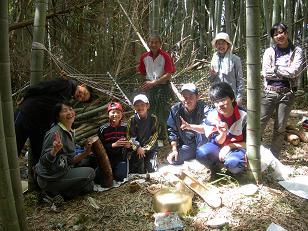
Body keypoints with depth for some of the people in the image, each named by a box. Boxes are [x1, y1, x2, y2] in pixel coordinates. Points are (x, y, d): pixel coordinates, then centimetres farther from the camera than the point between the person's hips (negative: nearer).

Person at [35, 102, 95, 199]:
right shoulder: (55, 133, -20)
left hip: (62, 173, 9)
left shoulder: (70, 133, 8)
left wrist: (85, 153, -2)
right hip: (49, 179, -9)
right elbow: (44, 162, -23)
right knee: (90, 172, -7)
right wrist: (55, 150, -41)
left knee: (89, 186, 14)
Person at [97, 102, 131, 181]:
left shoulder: (125, 127, -3)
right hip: (107, 158, 0)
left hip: (121, 158, 1)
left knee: (120, 178, -8)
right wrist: (113, 145, -22)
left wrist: (129, 145, -17)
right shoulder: (103, 129, -8)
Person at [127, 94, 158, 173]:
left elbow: (154, 135, -5)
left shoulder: (153, 118, -3)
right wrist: (138, 147, -15)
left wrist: (145, 148, -10)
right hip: (137, 149, 0)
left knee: (152, 169, -5)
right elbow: (130, 136, -5)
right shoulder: (132, 120, -3)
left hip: (150, 148, 0)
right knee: (137, 170, 0)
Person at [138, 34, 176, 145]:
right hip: (149, 86, 3)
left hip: (163, 87, -3)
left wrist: (154, 83, -21)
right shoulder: (144, 57, 4)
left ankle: (161, 138, 15)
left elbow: (168, 74, -14)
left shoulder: (165, 56, -8)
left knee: (162, 114, 1)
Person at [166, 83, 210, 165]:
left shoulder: (203, 108, -13)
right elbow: (172, 131, -3)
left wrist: (190, 126, -45)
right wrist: (174, 150, -13)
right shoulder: (175, 110, -5)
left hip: (203, 144, -2)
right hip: (187, 145, 3)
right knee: (172, 159, -20)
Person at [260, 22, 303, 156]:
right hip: (270, 92, 0)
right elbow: (266, 73, -7)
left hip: (287, 94, 0)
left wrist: (275, 68, -7)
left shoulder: (296, 51, 4)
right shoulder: (269, 51, 5)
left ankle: (273, 158, 18)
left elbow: (295, 71, -11)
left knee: (280, 128, 6)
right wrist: (286, 73, -8)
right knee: (260, 124, -4)